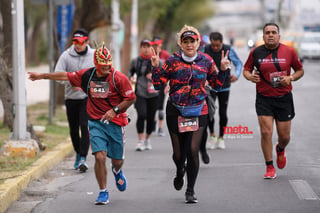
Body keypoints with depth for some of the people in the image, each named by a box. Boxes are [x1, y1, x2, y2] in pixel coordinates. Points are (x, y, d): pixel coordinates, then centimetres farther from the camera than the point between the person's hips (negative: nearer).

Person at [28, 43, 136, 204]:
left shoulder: (119, 78, -11)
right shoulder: (87, 76, -3)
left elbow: (131, 98, -3)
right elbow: (66, 76, 9)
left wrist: (115, 110, -15)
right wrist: (42, 76, 16)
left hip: (115, 122, -1)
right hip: (96, 123, 1)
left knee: (117, 160, 8)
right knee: (100, 157, -15)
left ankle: (117, 171, 48)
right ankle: (103, 193, 0)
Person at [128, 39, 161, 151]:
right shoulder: (136, 61, 5)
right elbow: (131, 71, 22)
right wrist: (131, 77, 1)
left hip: (153, 94, 1)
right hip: (140, 94, -1)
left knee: (151, 118, 5)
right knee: (141, 115, -18)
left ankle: (147, 139, 27)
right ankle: (140, 141, -12)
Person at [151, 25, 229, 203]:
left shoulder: (206, 61, 3)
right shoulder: (173, 61, -2)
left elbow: (216, 83, 13)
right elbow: (159, 85, -2)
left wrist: (223, 70, -3)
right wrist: (156, 67, -15)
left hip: (198, 111, 0)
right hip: (175, 111, 0)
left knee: (193, 150, -11)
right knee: (179, 153, 6)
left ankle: (191, 191, 2)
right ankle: (180, 172, 44)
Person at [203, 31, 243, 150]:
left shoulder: (228, 50, -11)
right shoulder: (205, 50, -9)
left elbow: (238, 63, -2)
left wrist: (236, 74, -22)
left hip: (224, 87, 0)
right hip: (210, 86, 0)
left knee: (223, 113, 2)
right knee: (209, 111, -15)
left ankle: (221, 138, 20)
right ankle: (212, 136, 5)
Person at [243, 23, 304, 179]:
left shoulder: (289, 52, -1)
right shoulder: (256, 53, -1)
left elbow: (300, 70, 10)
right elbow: (246, 69, 12)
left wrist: (291, 78, -10)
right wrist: (249, 76, -10)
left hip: (284, 98, 1)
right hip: (264, 99, -1)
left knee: (284, 136, 5)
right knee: (266, 132, -10)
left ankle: (280, 150, 43)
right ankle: (270, 167, 4)